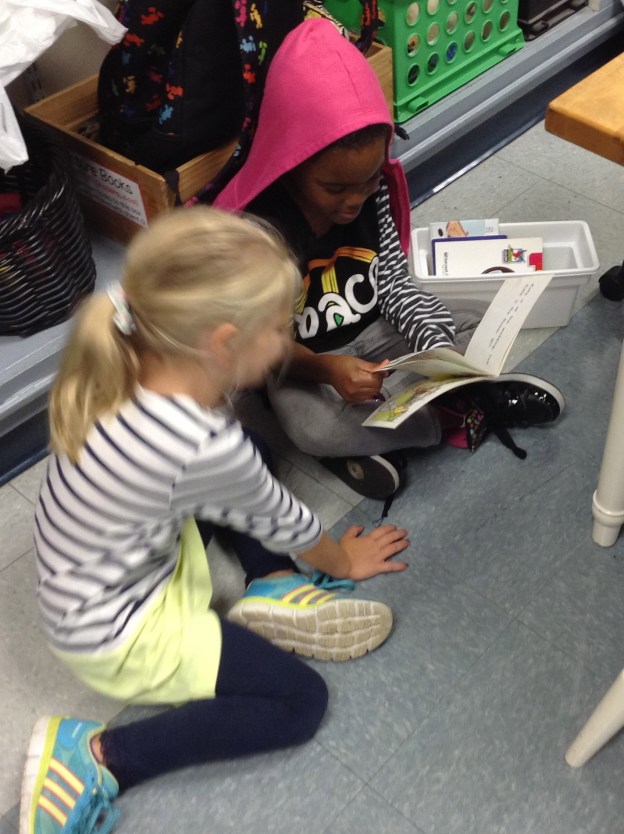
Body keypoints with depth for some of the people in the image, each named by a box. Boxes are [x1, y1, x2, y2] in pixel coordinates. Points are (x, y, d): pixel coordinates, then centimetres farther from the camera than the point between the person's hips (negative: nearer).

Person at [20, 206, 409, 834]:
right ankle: (99, 758, -3)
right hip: (117, 634, -8)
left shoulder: (128, 364, -16)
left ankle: (272, 591, 9)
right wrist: (342, 562, 7)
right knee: (302, 701, 0)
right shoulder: (207, 449, -36)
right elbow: (280, 521, -12)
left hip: (132, 561, 8)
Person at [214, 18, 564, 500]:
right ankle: (457, 409, -12)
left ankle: (364, 439, -12)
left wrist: (440, 350, -23)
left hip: (374, 332, 5)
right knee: (312, 428, -36)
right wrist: (324, 369, -37)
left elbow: (395, 283, -7)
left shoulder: (373, 192, -12)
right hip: (300, 362, -5)